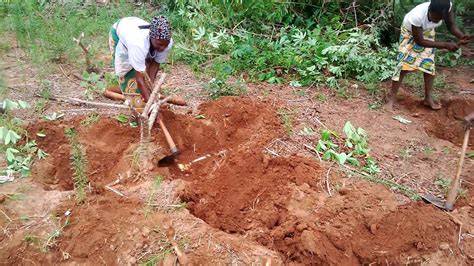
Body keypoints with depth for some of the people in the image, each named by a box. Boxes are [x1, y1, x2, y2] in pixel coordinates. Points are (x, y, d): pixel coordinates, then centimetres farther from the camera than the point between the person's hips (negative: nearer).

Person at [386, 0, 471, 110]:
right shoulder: (417, 16, -43)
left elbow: (451, 25, -16)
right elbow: (419, 41, -33)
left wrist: (461, 36, -36)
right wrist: (445, 45, -35)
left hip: (427, 31, 4)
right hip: (410, 31, -4)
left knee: (428, 63, 2)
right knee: (404, 63, -12)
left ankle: (428, 98, 11)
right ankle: (392, 97, -5)